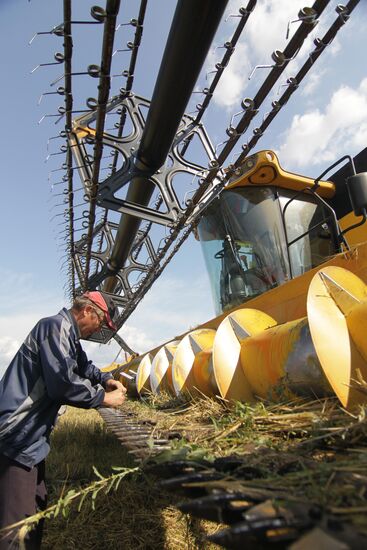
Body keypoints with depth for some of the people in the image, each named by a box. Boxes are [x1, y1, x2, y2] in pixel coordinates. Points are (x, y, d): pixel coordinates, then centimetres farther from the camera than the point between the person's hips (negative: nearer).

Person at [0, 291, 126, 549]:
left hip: (32, 435, 11)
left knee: (36, 504, 21)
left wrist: (106, 379, 11)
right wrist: (104, 398, -16)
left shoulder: (68, 334, 13)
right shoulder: (56, 326, -20)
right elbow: (63, 382, -29)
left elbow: (83, 365, 28)